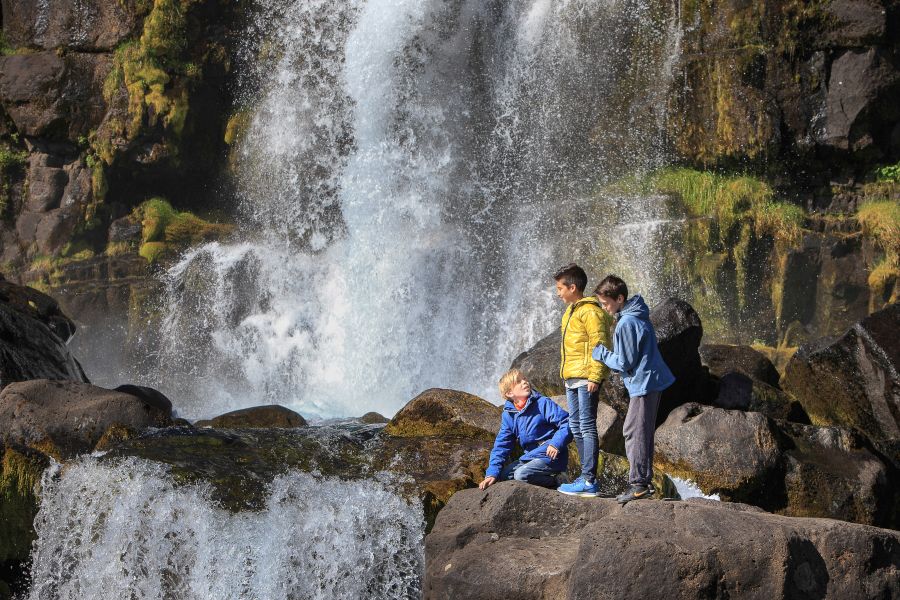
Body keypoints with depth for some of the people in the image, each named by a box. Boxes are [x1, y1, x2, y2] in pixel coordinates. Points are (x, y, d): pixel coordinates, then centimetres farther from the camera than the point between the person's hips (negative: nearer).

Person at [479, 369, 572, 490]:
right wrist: (492, 473, -5)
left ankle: (557, 480, -8)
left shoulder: (543, 404, -9)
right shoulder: (508, 415, 6)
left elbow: (567, 422, -14)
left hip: (551, 455, -7)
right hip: (530, 456, 7)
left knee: (522, 474, -27)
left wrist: (556, 443, -29)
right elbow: (501, 445, 6)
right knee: (502, 474, -6)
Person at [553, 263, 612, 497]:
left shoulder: (590, 311, -12)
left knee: (587, 427, -10)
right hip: (571, 379, 10)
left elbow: (599, 344, -17)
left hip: (585, 379, -10)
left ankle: (589, 482, -10)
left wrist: (594, 376, -21)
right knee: (576, 428, 12)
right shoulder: (571, 311, 19)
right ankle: (587, 476, 17)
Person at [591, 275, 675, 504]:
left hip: (643, 384, -11)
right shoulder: (637, 315, 11)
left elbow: (624, 363, -17)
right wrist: (606, 353, 14)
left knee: (634, 432, -7)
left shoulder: (626, 324, -20)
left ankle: (638, 484, -6)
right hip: (651, 381, 11)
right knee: (643, 433, 14)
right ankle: (645, 482, 20)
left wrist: (600, 353, -3)